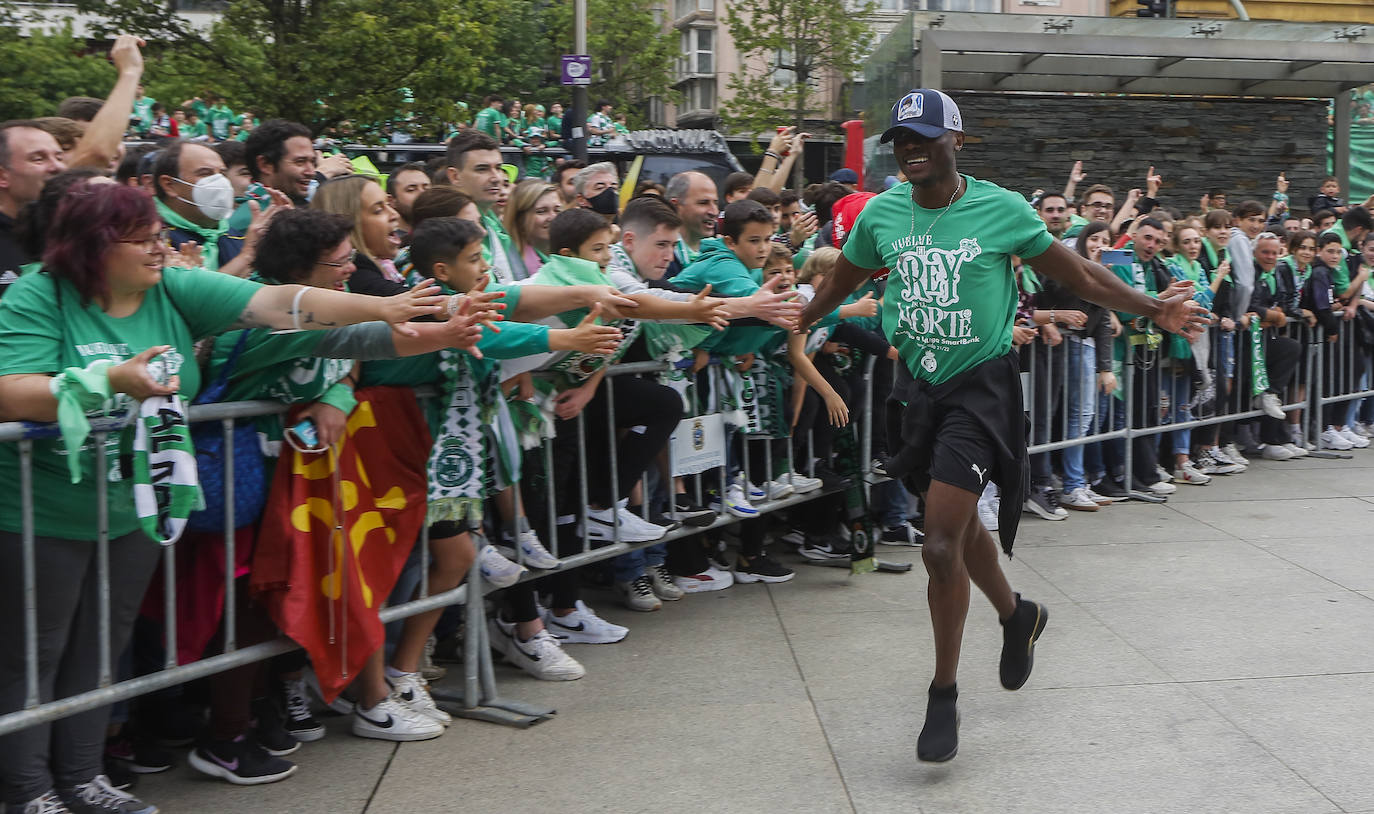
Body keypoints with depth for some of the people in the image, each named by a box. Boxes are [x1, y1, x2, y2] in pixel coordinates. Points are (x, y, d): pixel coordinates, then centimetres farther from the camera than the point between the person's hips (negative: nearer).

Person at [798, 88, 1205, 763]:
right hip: (920, 385, 5)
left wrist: (1152, 308, -2)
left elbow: (1078, 275, 2)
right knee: (960, 528, 19)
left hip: (981, 385, -5)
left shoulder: (1001, 209, -8)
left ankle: (943, 698, 4)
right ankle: (1017, 614, 49)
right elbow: (840, 282, 19)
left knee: (940, 547, -13)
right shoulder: (881, 213, 1)